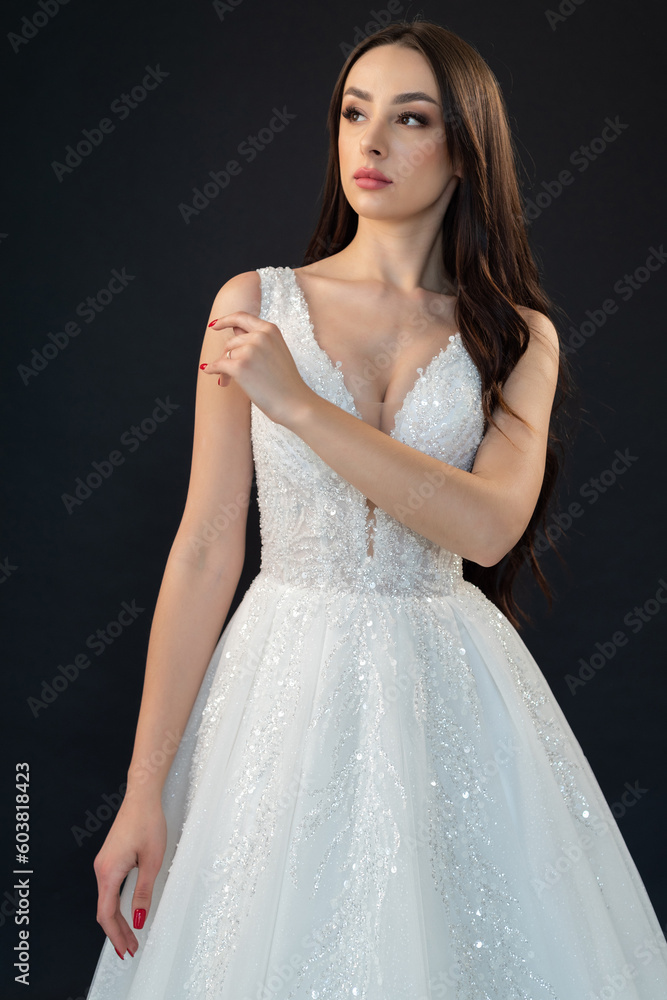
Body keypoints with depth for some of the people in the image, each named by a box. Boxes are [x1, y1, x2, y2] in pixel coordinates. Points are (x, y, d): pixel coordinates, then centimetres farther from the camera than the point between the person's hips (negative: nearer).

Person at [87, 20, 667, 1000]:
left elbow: (487, 525, -15)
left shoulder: (519, 336, 1)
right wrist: (145, 787, -6)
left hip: (447, 692, 1)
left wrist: (298, 403, -20)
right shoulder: (255, 303, -1)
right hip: (286, 685, 0)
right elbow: (207, 547, -4)